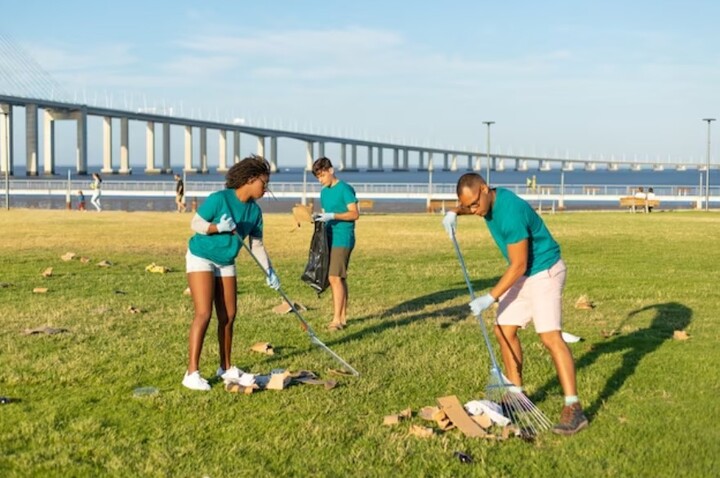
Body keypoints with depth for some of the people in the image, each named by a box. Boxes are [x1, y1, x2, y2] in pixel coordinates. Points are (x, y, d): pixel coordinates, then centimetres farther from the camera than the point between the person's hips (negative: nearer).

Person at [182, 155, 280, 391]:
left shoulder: (254, 211, 0)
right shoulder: (219, 199, -19)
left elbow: (257, 244, 7)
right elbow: (195, 223, -16)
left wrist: (269, 271, 0)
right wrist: (217, 227, -32)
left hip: (226, 263, 7)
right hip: (201, 258, -7)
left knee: (228, 316, 7)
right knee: (204, 314, -15)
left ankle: (226, 367, 21)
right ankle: (192, 373, -13)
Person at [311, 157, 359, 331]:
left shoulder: (345, 189, -9)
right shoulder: (324, 192, 16)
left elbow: (355, 214, -14)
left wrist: (332, 216, -22)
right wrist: (320, 218, 1)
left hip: (342, 240, -8)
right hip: (330, 238, 8)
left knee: (335, 277, -13)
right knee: (339, 279, 10)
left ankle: (337, 319, -11)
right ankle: (343, 317, 15)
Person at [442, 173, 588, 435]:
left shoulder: (510, 212, -29)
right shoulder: (490, 198, -1)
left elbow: (518, 266, -24)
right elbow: (467, 205, 26)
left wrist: (490, 298, -22)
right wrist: (454, 212, 5)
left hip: (544, 271, -10)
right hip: (523, 274, 10)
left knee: (550, 335, -18)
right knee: (504, 330, 8)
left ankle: (573, 408, -21)